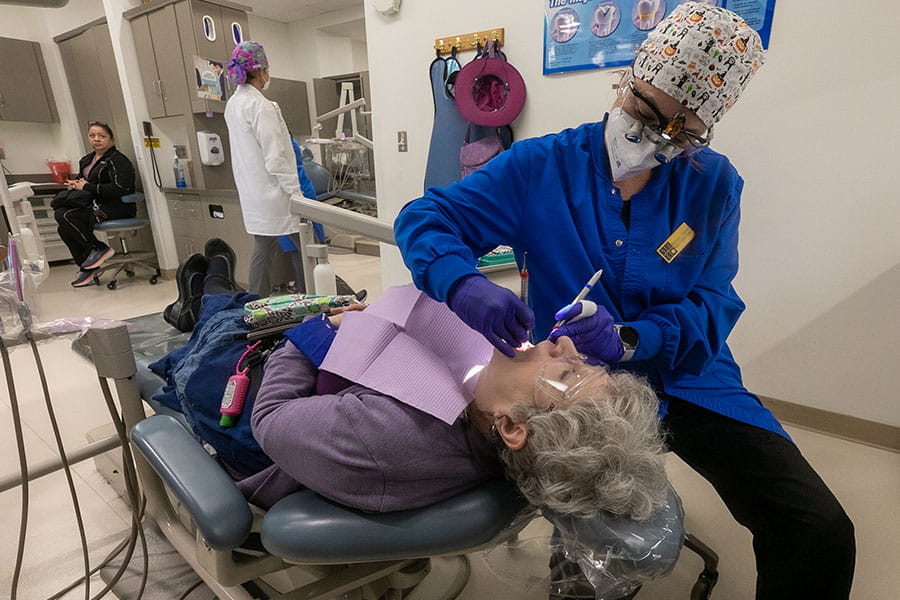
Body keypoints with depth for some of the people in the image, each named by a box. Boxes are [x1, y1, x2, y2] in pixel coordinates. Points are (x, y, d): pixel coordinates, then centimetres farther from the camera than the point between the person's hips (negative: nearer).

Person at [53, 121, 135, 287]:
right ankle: (87, 269, -1)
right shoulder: (86, 160, 19)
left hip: (116, 207, -9)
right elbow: (82, 180, 32)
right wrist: (75, 184, 6)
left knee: (66, 216, -22)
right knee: (63, 227, -9)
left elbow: (119, 188, -22)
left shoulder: (117, 160, -8)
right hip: (94, 204, 9)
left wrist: (87, 187, -13)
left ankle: (99, 249, -9)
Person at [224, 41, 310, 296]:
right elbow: (276, 158, -20)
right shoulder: (261, 107, -16)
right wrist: (296, 193, -17)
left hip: (253, 196, 9)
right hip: (274, 194, -9)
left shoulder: (233, 104, 11)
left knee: (263, 251, 14)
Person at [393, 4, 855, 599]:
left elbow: (713, 306, -4)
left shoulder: (713, 186, 0)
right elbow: (425, 217, -7)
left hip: (685, 376, 3)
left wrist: (627, 340, -25)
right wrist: (464, 284, -30)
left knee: (821, 532, -13)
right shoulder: (541, 166, -6)